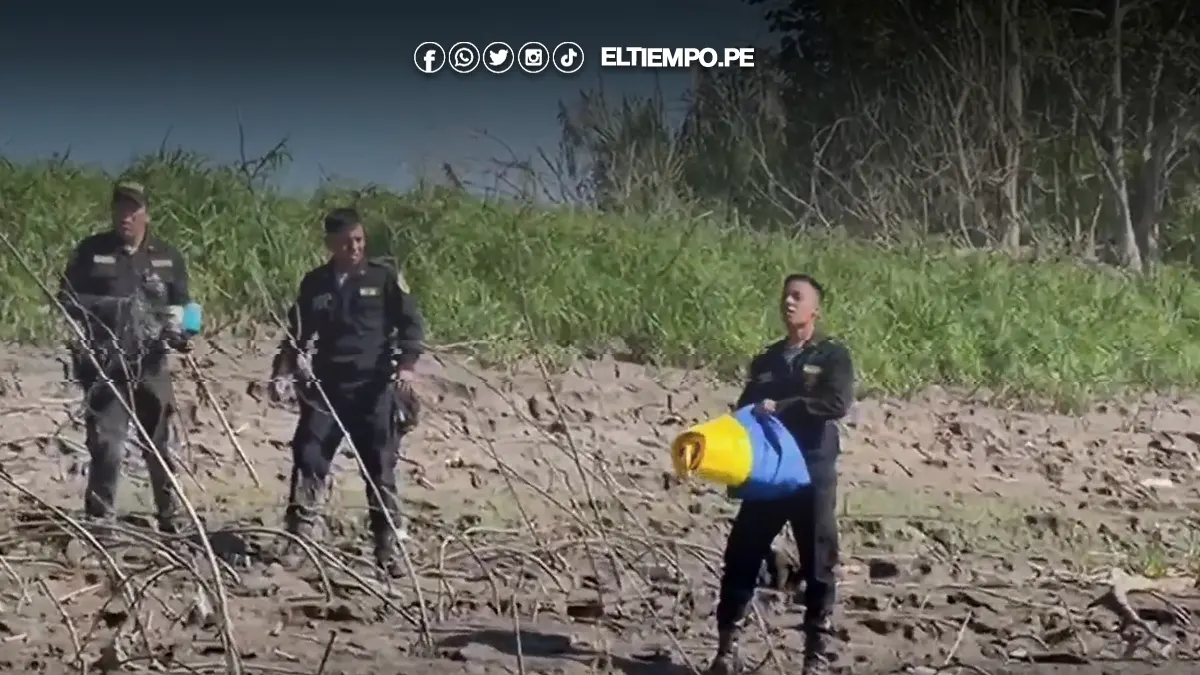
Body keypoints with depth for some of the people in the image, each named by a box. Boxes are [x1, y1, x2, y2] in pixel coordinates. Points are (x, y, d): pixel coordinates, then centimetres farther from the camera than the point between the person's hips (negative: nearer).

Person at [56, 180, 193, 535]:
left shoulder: (167, 256, 8)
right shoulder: (91, 251, 1)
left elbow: (179, 303, 16)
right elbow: (67, 297, 5)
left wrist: (175, 329, -3)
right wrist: (79, 334, -10)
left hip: (151, 365, 3)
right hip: (103, 364, -2)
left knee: (160, 444, 11)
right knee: (106, 444, -8)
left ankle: (170, 515, 22)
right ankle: (99, 518, 2)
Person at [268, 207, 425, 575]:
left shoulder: (385, 277, 0)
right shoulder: (315, 283, 8)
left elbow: (411, 322, -2)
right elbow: (297, 332, 14)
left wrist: (407, 363, -17)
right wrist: (283, 371, 1)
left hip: (375, 386, -2)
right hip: (326, 385, 2)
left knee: (380, 465, 1)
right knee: (309, 455, -8)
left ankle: (387, 545, 9)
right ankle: (298, 538, -4)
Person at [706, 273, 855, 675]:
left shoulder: (832, 356, -1)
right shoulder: (765, 361, 13)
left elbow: (837, 404, -18)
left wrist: (780, 407, -20)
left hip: (813, 475, -4)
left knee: (818, 565, 2)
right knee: (741, 559, 0)